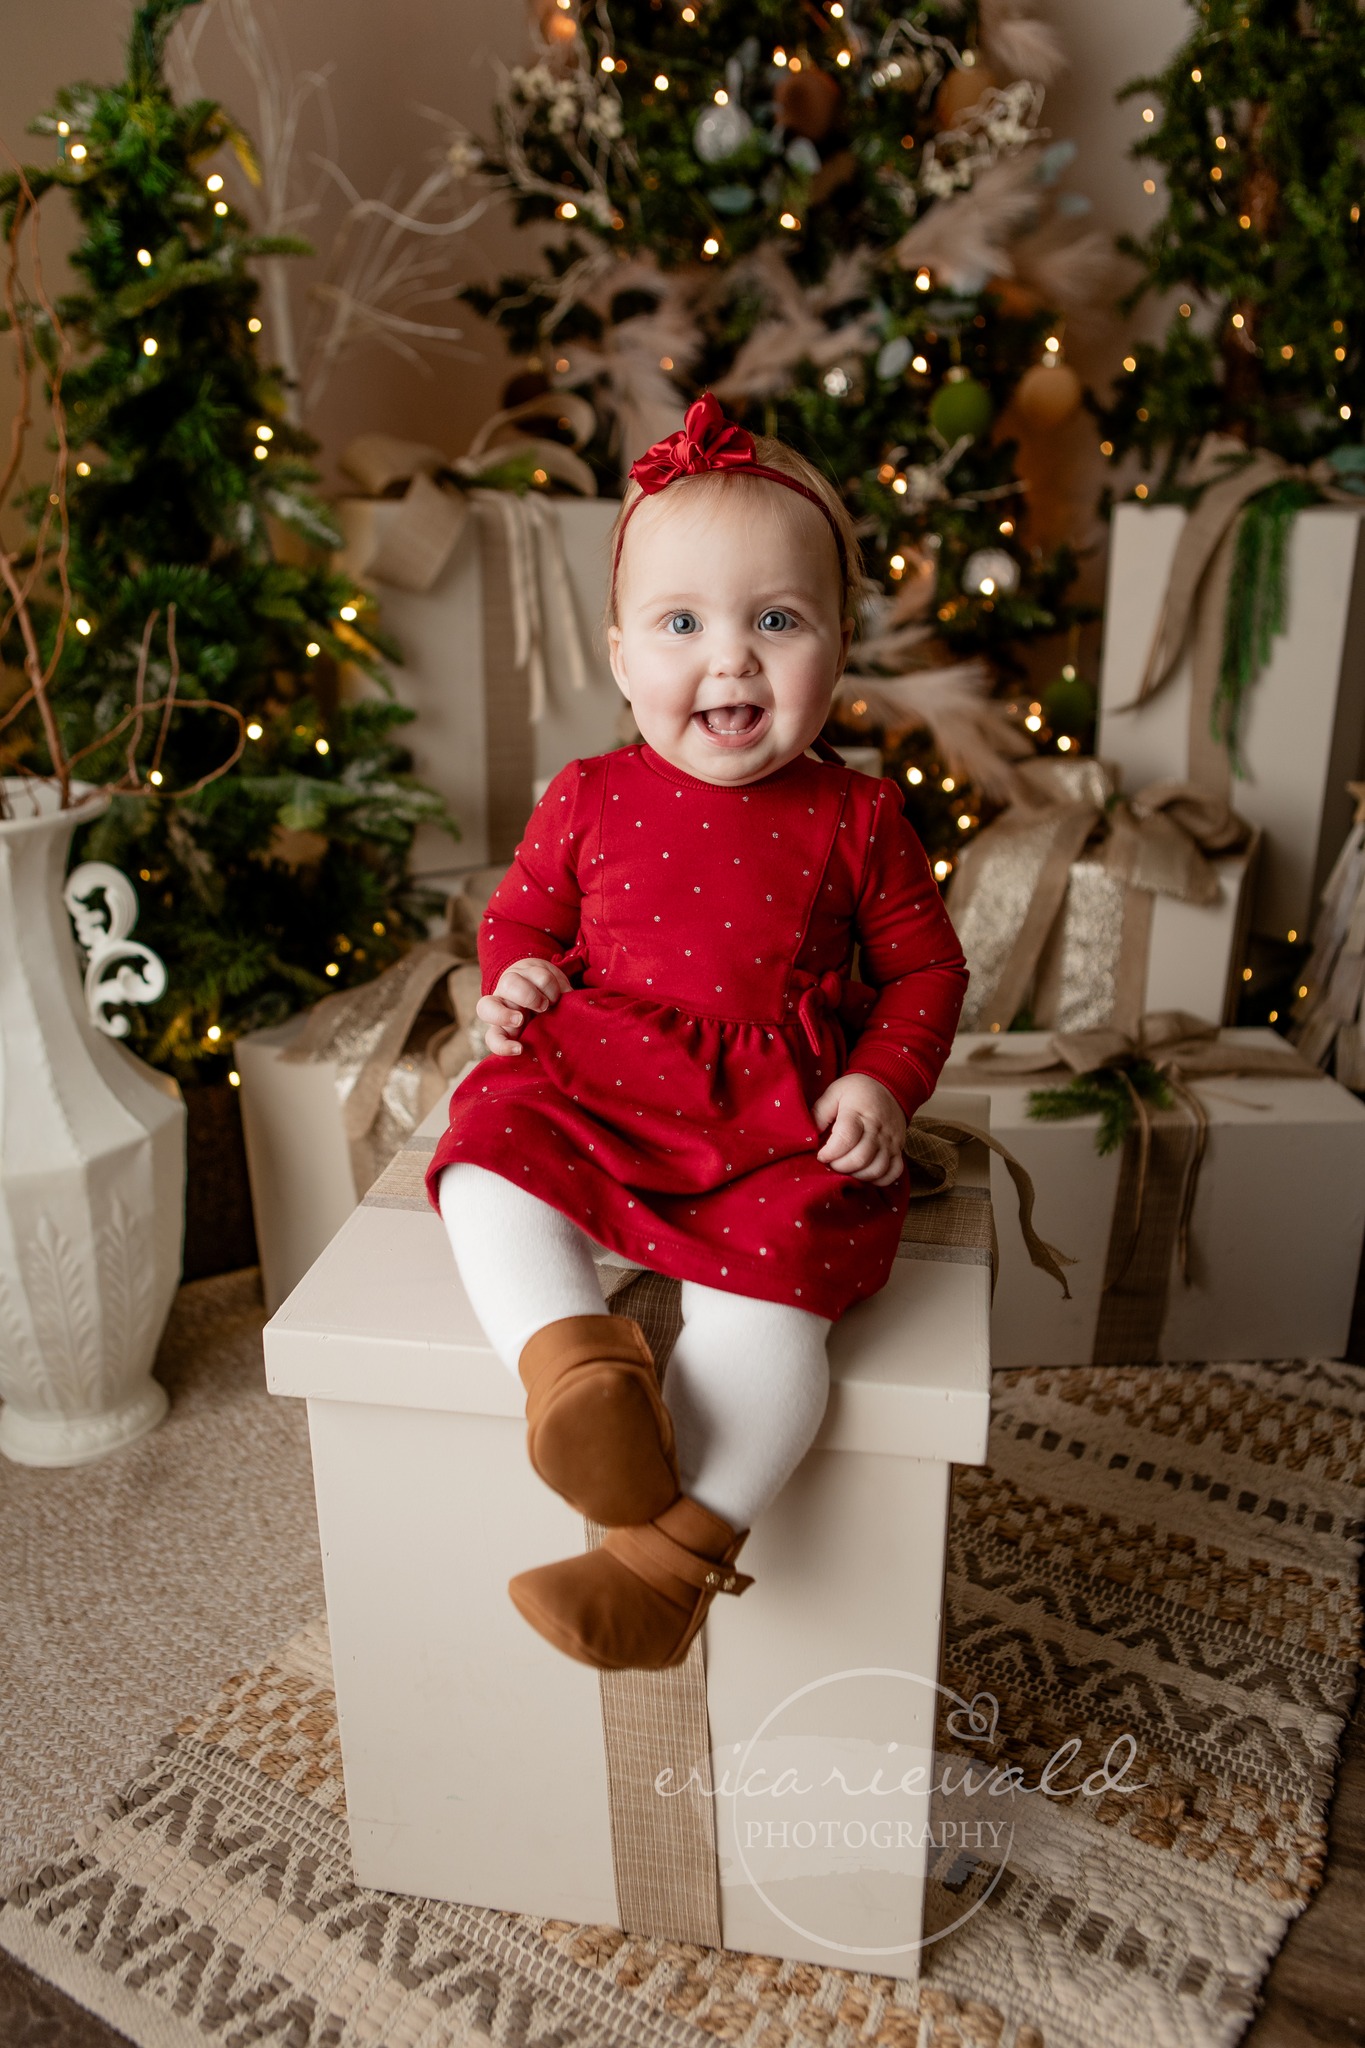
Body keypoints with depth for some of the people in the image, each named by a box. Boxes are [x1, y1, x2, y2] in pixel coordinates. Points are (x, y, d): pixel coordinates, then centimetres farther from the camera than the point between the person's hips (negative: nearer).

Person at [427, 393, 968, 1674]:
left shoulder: (854, 819, 1)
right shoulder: (588, 802, 4)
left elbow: (924, 964, 10)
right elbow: (523, 910, 20)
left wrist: (885, 1082, -7)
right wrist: (513, 974, -4)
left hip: (787, 1118, -2)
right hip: (593, 1085, 3)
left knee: (769, 1292, -24)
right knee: (487, 1161, -23)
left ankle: (668, 1558, -18)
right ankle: (574, 1362, -34)